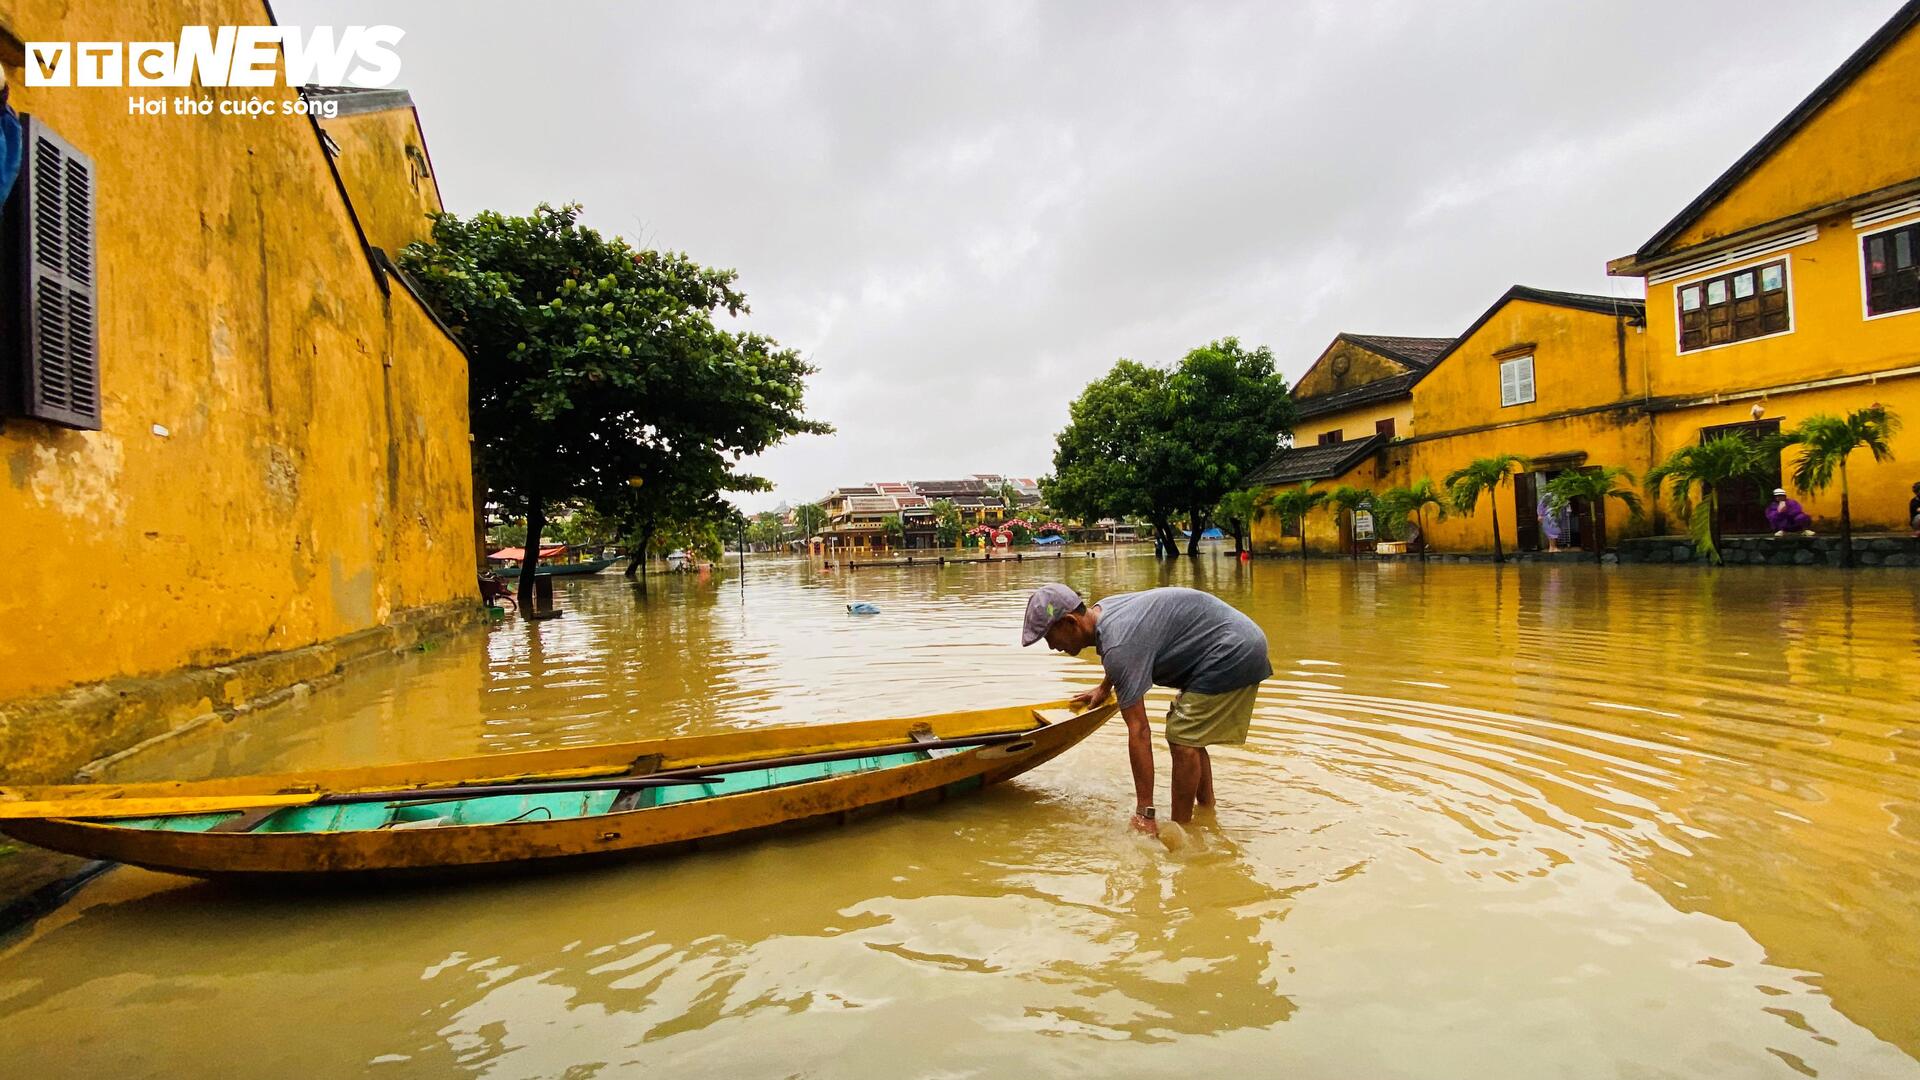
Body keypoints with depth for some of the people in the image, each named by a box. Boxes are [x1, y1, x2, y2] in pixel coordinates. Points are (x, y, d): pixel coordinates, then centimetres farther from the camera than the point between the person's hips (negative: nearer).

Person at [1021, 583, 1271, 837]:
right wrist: (1105, 687, 42)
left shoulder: (1119, 645, -27)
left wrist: (1144, 813, -27)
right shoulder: (1103, 608, 3)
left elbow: (1138, 732, -29)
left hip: (1233, 654, -10)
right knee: (1187, 737, 15)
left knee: (1182, 740, -11)